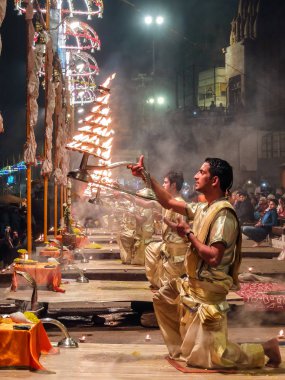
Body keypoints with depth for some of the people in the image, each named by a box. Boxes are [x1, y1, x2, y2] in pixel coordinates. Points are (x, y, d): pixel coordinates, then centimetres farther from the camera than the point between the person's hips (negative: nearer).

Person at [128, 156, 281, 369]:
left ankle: (265, 349, 4)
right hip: (193, 284, 9)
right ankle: (182, 347, 34)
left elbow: (213, 257, -29)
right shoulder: (203, 209, 6)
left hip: (208, 291, -9)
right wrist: (146, 176, 14)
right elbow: (169, 203, 16)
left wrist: (188, 234, -17)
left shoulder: (224, 215, -22)